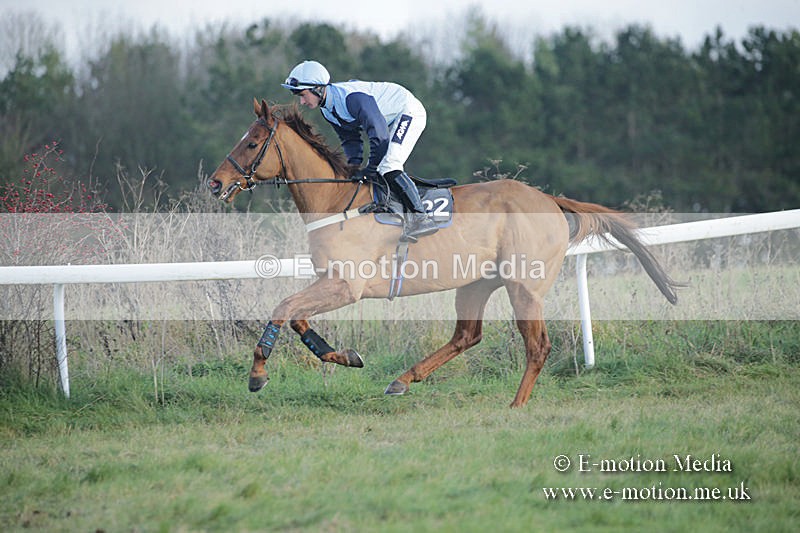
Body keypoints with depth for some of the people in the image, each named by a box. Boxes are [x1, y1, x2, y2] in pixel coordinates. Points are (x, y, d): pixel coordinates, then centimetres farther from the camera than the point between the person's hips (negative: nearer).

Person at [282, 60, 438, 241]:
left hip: (408, 111, -10)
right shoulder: (327, 109, 0)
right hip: (391, 121, 10)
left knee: (389, 168, -23)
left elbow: (378, 132, -32)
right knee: (374, 172, 8)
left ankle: (420, 218, -21)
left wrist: (372, 167, -26)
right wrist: (355, 164, -5)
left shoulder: (351, 97, -32)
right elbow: (350, 139, 10)